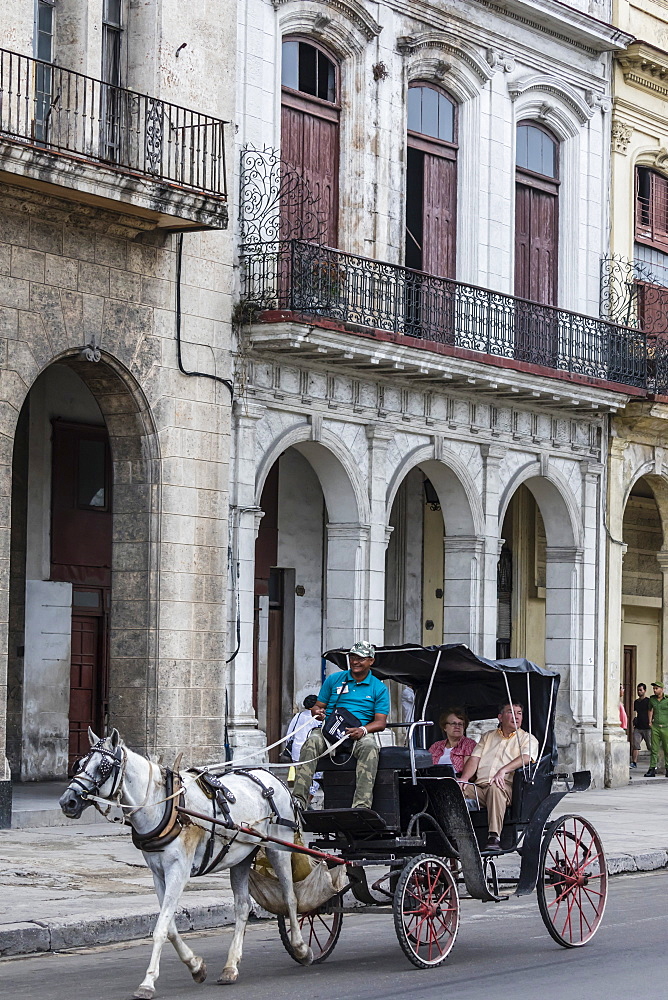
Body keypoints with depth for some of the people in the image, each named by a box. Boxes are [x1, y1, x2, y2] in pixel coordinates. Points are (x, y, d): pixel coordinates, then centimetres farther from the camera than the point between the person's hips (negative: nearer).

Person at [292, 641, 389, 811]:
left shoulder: (379, 688, 12)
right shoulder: (334, 679, 18)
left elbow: (381, 722, 5)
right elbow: (318, 706, 17)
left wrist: (363, 730, -17)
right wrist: (318, 713, -10)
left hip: (358, 735, -1)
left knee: (369, 746, -36)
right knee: (313, 741, -33)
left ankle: (362, 805, -46)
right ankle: (298, 799, -44)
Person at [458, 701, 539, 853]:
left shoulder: (528, 739, 16)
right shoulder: (488, 737, 29)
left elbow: (526, 757, -5)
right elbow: (474, 759, 16)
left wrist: (503, 770, -24)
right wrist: (464, 779, -5)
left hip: (507, 787, -4)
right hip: (480, 787, 4)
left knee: (495, 788, -40)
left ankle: (494, 837, -44)